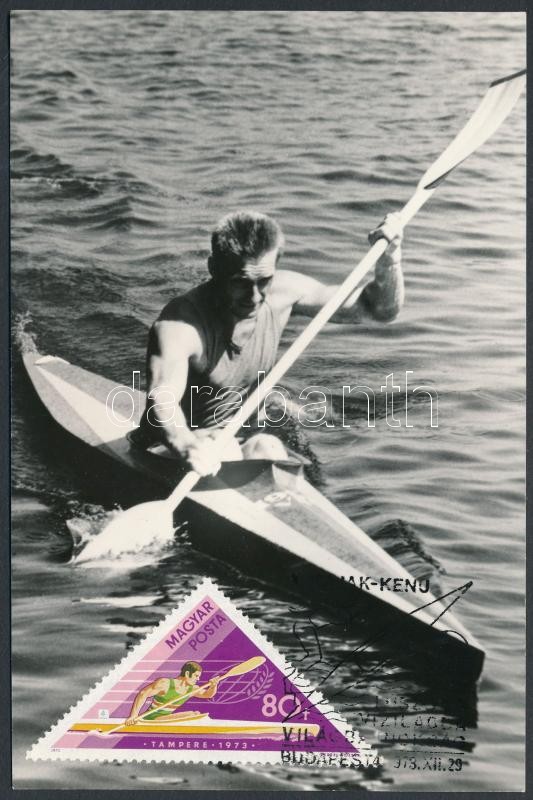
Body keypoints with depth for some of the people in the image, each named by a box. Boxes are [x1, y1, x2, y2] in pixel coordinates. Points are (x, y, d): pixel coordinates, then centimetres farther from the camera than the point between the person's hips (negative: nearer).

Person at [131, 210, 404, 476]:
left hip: (234, 443, 6)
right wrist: (187, 447, -65)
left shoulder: (283, 293, -11)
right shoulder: (180, 326, -28)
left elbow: (381, 309, -4)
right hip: (171, 453, -6)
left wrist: (389, 257, -23)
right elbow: (161, 401, -44)